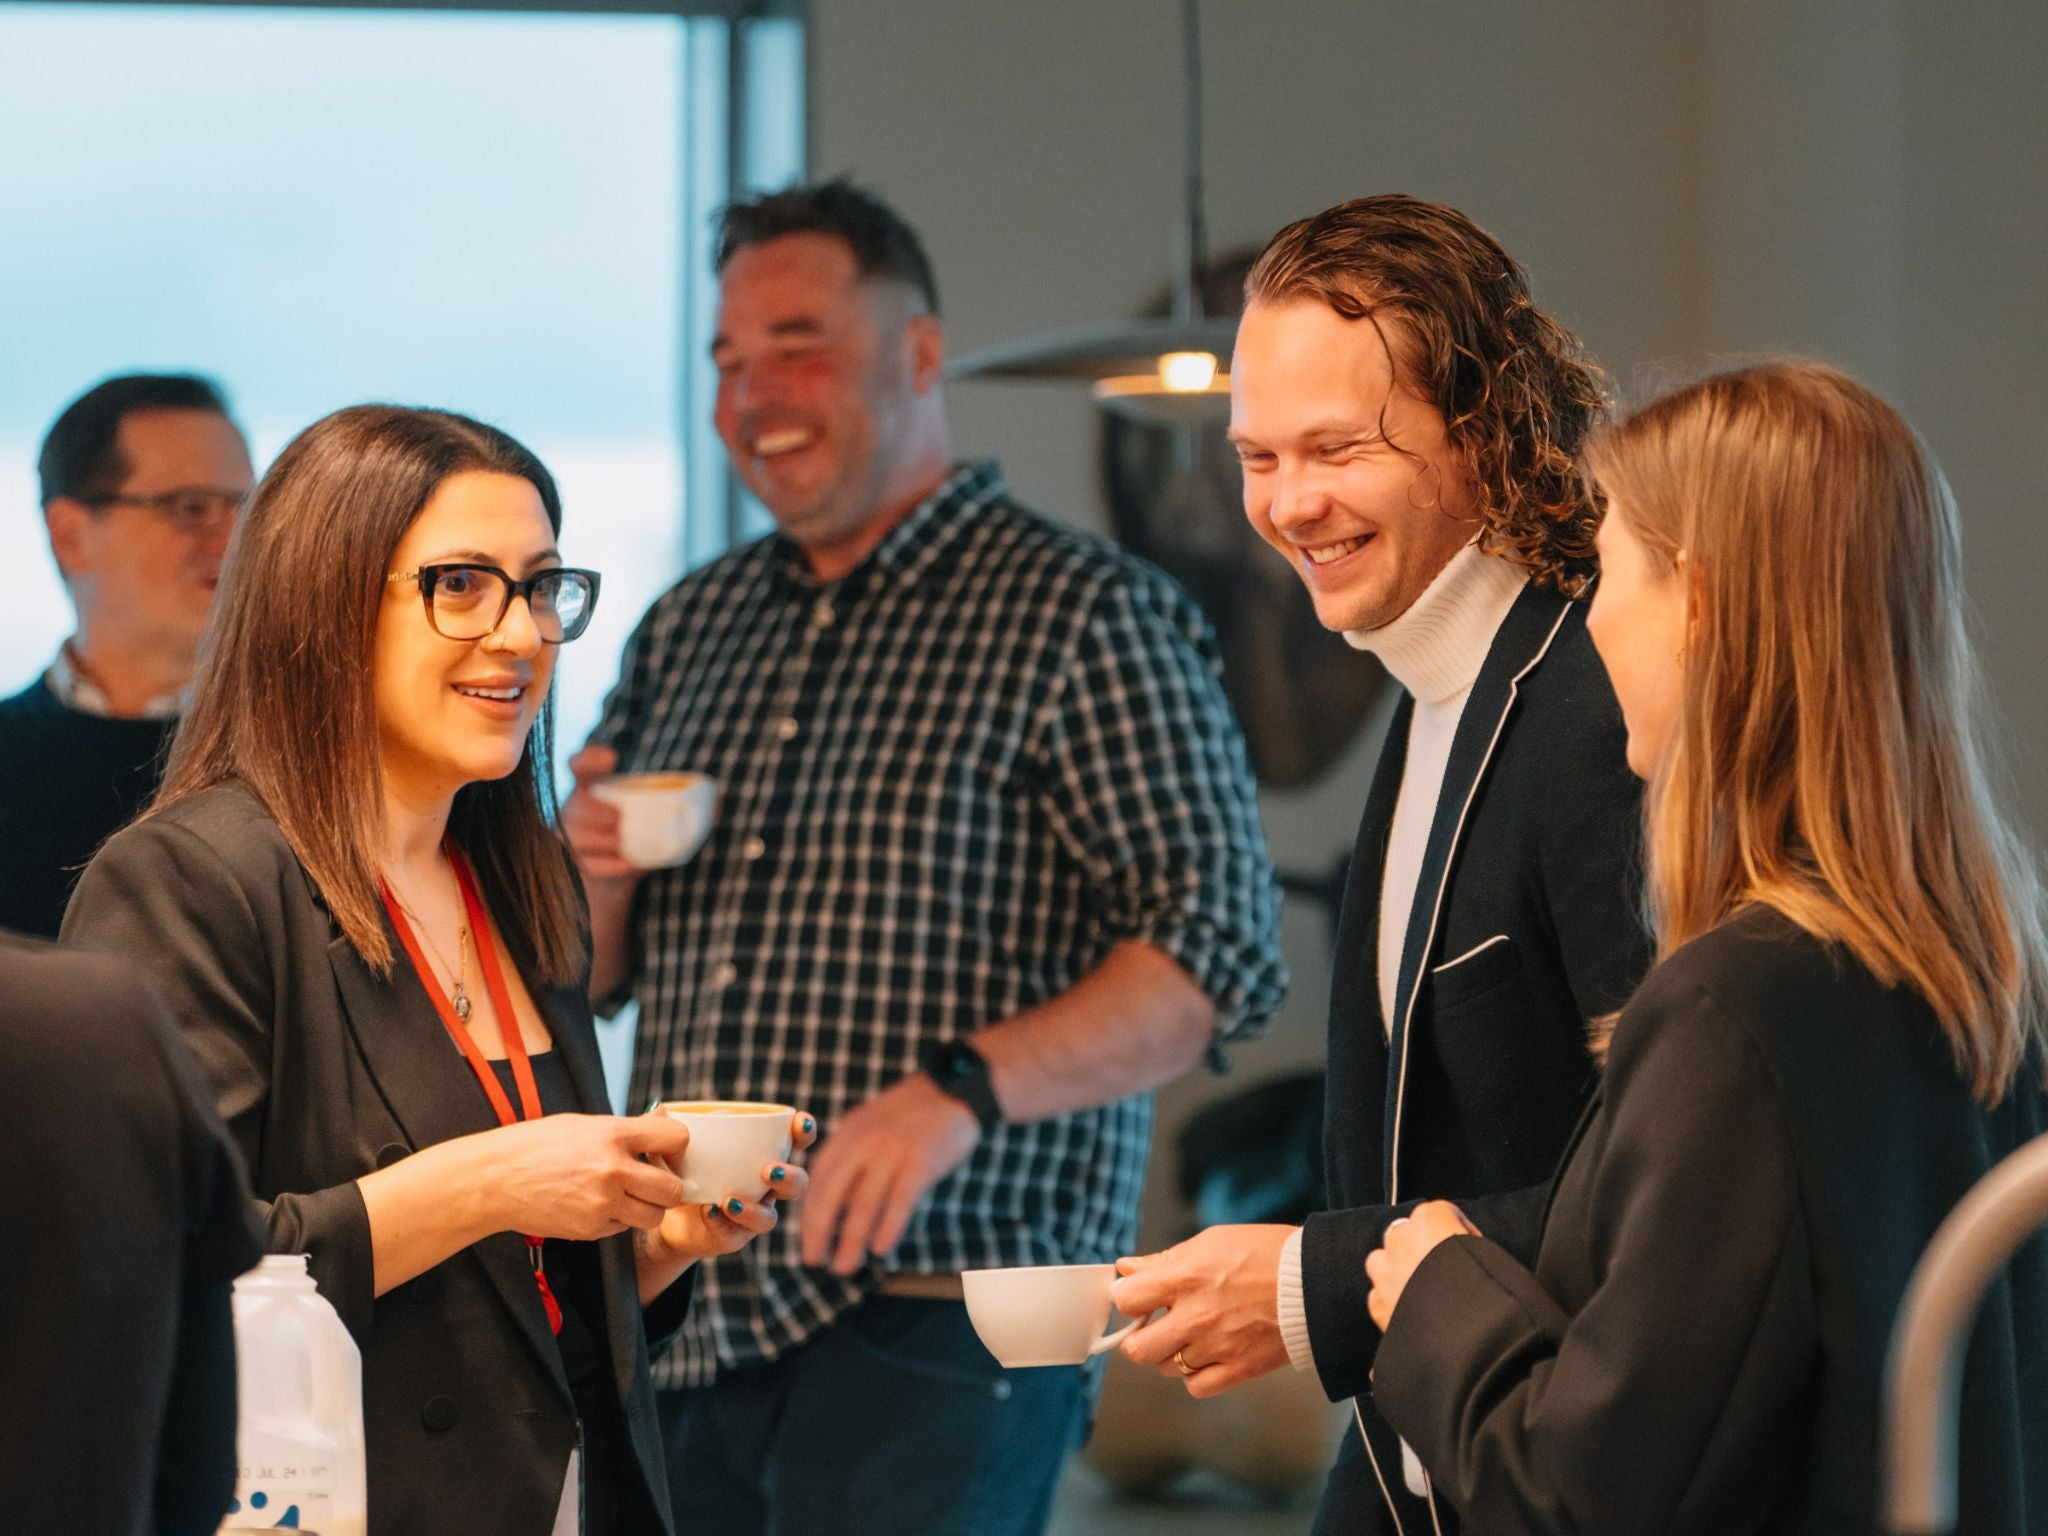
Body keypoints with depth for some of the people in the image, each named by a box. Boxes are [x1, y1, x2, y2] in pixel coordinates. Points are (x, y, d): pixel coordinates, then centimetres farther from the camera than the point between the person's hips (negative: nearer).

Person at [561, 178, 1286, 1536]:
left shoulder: (1087, 614, -2)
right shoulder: (692, 629, 16)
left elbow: (1220, 952, -12)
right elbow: (588, 980, 23)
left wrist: (961, 1088, -25)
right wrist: (593, 884, -1)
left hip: (935, 1326, -6)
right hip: (686, 1332, 6)